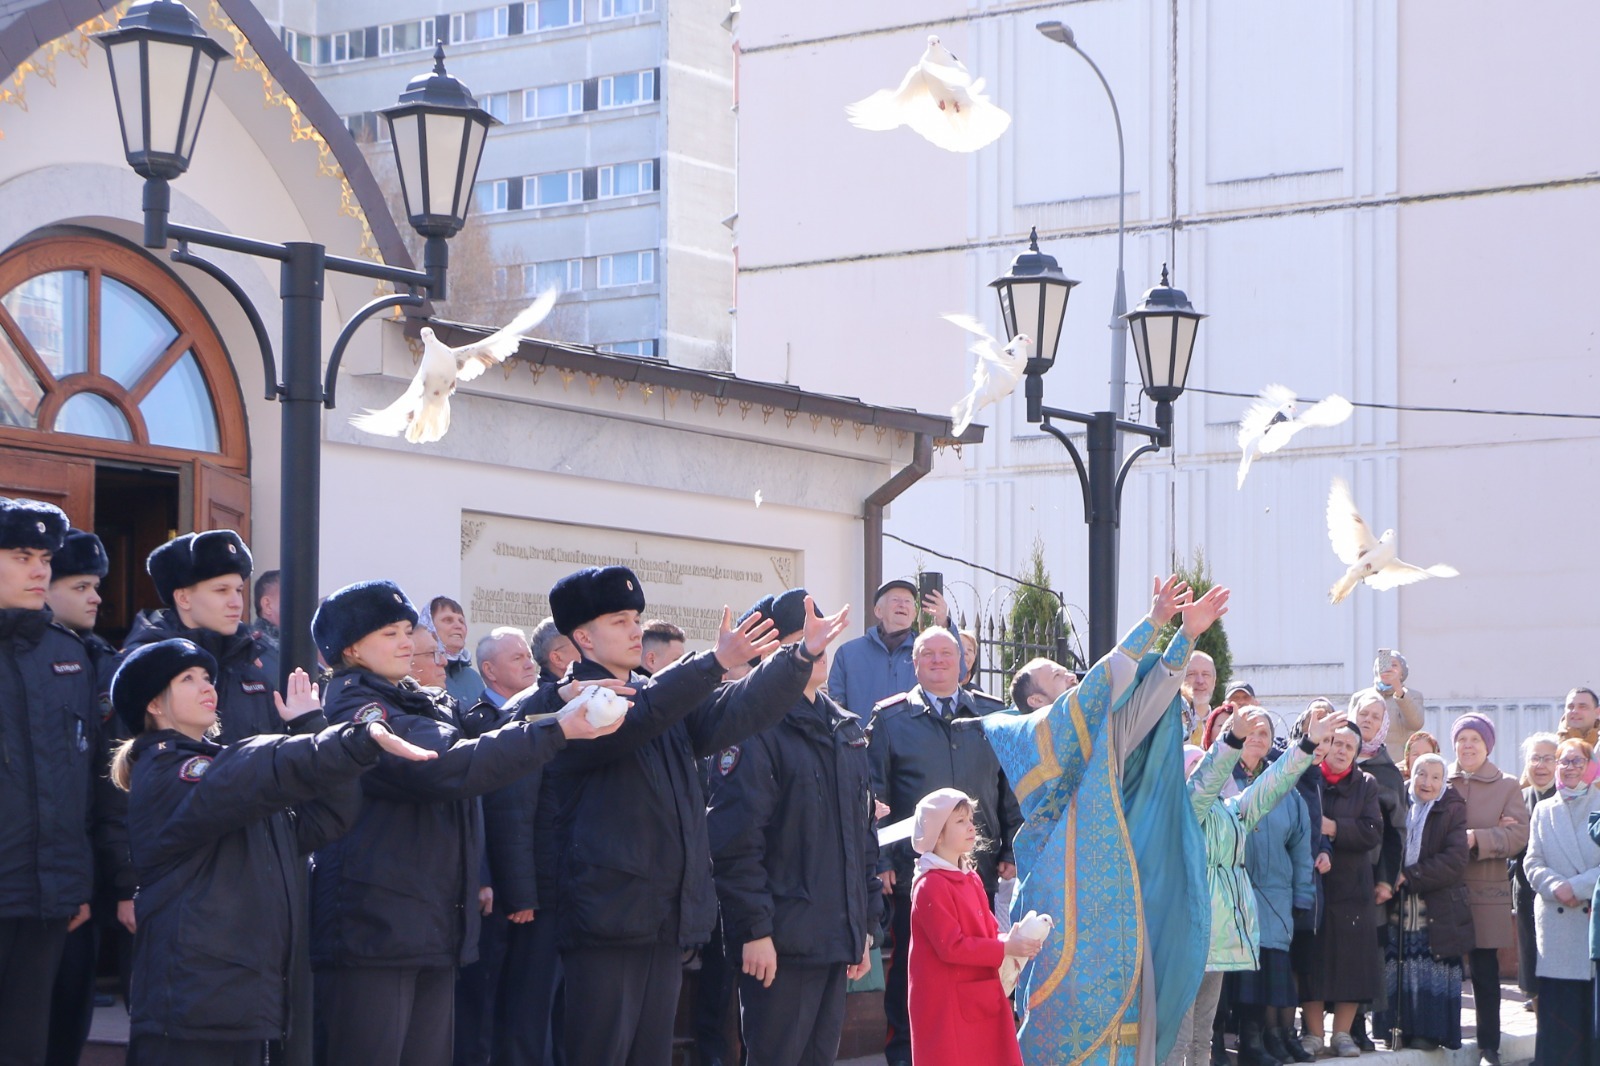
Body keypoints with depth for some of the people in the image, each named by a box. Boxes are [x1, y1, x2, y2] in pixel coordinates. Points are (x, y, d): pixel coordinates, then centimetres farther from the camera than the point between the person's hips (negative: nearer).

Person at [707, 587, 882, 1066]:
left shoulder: (847, 731, 16)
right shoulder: (757, 727, -10)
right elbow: (737, 839, -16)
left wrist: (866, 921, 17)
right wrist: (755, 928, -19)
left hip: (837, 938, 7)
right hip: (782, 940, -7)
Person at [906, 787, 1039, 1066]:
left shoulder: (971, 878, 13)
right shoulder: (930, 886, -16)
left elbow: (989, 929, 15)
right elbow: (951, 946, -21)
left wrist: (1012, 941, -7)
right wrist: (1004, 948, -21)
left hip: (981, 999, 9)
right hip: (947, 1003, -9)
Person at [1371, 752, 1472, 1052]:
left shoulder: (1453, 810, 2)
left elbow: (1456, 859, -8)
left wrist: (1411, 876, -13)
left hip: (1437, 911, -2)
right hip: (1398, 906, 2)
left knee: (1432, 970, -4)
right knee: (1397, 969, -2)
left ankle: (1429, 1032, 3)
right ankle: (1399, 1028, 6)